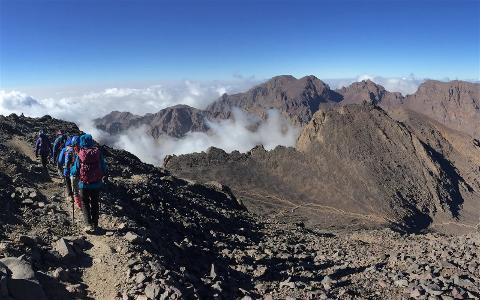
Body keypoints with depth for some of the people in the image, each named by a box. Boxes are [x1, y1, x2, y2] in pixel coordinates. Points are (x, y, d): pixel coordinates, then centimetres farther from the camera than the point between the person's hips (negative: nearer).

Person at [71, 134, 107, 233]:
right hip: (97, 184, 2)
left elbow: (75, 171, -6)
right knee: (95, 204, 16)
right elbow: (104, 168, -3)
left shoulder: (80, 155, -11)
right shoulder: (98, 153, -8)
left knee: (85, 204, 13)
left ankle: (88, 225, 3)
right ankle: (95, 225, 19)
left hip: (84, 184, -2)